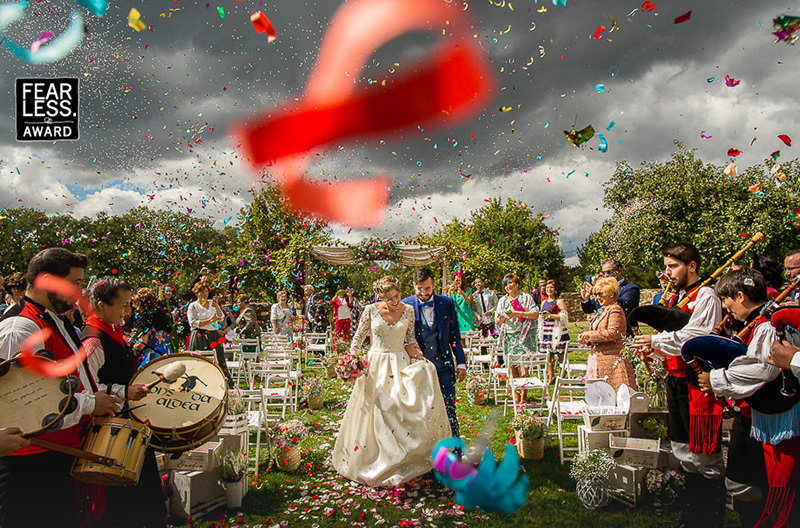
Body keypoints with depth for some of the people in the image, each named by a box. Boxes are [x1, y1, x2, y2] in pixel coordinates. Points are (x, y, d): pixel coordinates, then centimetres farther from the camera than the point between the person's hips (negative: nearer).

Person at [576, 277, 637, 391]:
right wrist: (587, 340, 9)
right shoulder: (603, 311, 19)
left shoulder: (615, 310, -11)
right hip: (599, 358, 10)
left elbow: (613, 333, -22)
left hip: (612, 359, -9)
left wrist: (590, 334, -16)